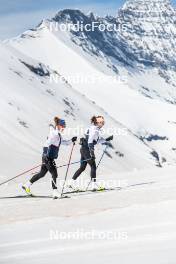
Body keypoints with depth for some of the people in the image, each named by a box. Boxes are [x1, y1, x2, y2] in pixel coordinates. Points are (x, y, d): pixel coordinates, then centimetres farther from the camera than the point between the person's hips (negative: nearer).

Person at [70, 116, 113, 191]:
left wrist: (107, 139, 19)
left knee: (82, 167, 13)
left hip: (84, 149, 10)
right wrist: (92, 152, -33)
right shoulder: (94, 129, -16)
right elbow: (90, 141, -25)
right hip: (87, 149, -10)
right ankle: (94, 184, -7)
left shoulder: (97, 129, 15)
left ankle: (72, 182, 15)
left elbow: (98, 140, 25)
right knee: (93, 166, -5)